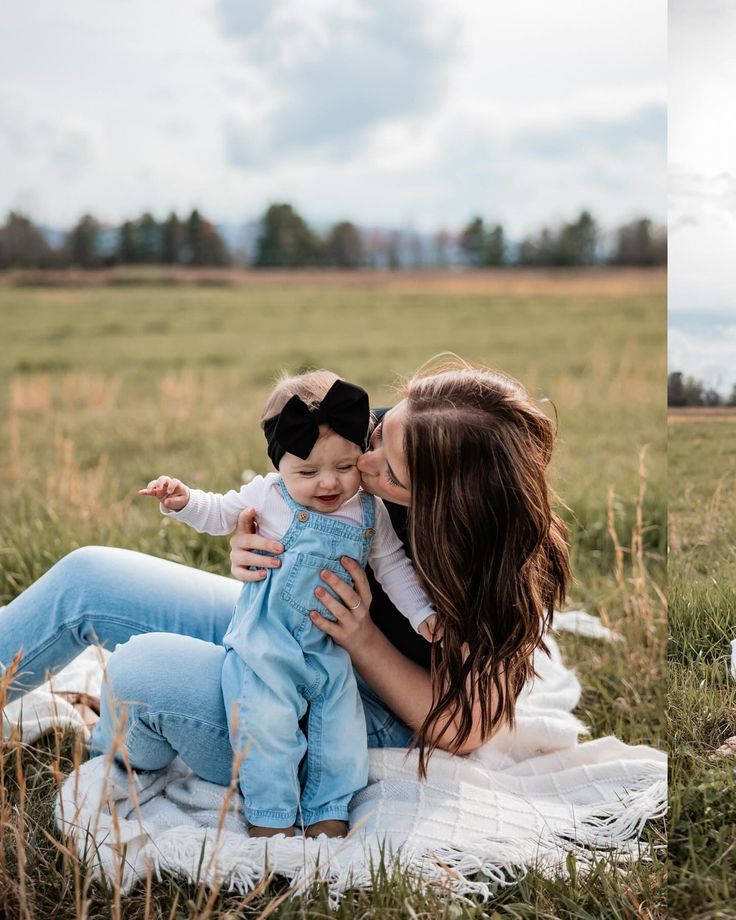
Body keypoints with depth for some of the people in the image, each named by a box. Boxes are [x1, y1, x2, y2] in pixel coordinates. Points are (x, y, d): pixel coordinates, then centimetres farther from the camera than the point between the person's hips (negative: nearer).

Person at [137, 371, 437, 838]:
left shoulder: (371, 512, -1)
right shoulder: (267, 494, -7)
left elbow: (393, 565, 8)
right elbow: (220, 513, 7)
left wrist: (422, 613, 1)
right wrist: (184, 499, -9)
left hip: (331, 650, 3)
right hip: (266, 647, -3)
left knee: (342, 733, 3)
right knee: (267, 728, -13)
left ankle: (329, 813, 22)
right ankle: (270, 817, 6)